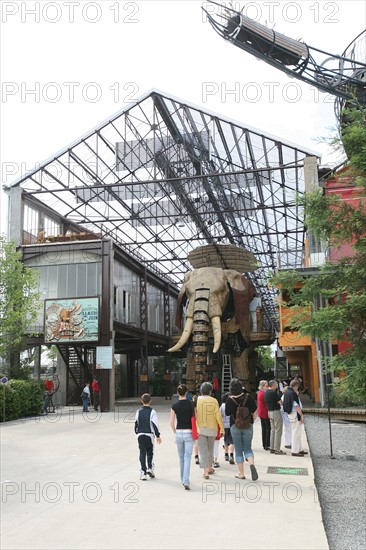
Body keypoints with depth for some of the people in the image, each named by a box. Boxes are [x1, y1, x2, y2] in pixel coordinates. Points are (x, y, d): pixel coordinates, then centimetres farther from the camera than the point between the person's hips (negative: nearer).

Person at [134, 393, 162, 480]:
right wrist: (158, 435, -2)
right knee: (150, 452, 15)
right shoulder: (152, 412, -7)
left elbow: (136, 424, 10)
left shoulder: (138, 412, 3)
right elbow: (155, 424, -8)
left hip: (140, 435, 2)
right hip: (149, 434, -2)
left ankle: (143, 472, 3)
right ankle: (150, 468, 5)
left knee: (142, 453, 5)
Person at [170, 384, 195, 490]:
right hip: (189, 433, -1)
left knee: (181, 458, 17)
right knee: (187, 458, -1)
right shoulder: (191, 404, -6)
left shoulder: (174, 406, -5)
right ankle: (186, 481, -13)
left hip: (179, 432, 2)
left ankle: (183, 480, 27)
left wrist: (175, 432, 11)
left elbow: (171, 422, -4)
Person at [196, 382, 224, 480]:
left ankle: (205, 471, -6)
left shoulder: (197, 400, -5)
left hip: (200, 428, -1)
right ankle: (209, 468, 32)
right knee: (210, 449, 19)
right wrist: (222, 429, -1)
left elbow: (194, 415, -7)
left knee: (203, 450, 1)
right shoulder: (214, 401, -5)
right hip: (212, 429, 1)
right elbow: (218, 416, -8)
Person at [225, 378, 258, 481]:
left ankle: (241, 473, 12)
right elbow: (255, 411, -3)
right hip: (248, 426, 1)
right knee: (247, 448, 11)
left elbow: (227, 413, 0)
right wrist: (252, 421, 11)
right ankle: (251, 464, -17)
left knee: (238, 450, 10)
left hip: (235, 426, -1)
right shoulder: (248, 397, -7)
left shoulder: (230, 399, -10)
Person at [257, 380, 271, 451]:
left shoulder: (259, 393, 11)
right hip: (266, 413, -10)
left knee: (264, 429, 14)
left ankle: (264, 445, 18)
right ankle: (267, 445, -5)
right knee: (268, 429, -5)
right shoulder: (264, 394, -20)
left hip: (261, 413, 10)